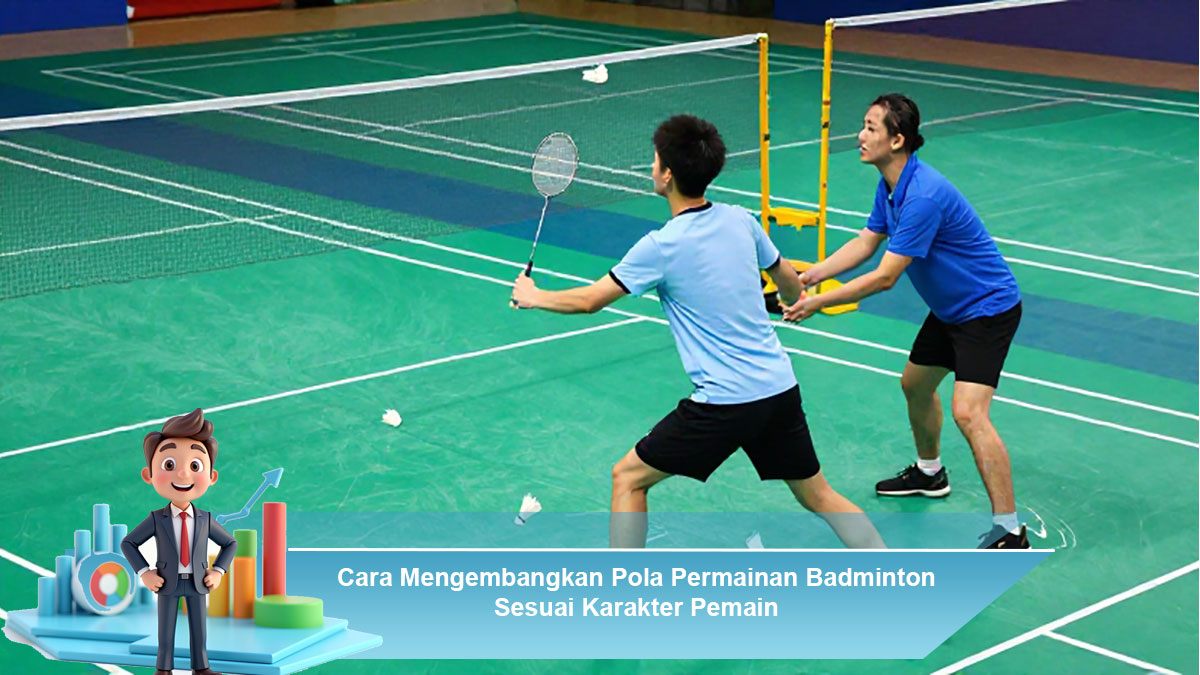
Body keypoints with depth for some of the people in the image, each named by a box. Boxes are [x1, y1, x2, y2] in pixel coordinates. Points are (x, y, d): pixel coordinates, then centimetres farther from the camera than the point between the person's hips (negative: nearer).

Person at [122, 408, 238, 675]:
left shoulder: (205, 520, -1)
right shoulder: (156, 519, -8)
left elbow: (230, 543, 11)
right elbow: (128, 543, 1)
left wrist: (218, 572, -1)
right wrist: (144, 573, -8)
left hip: (197, 583, 2)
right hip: (168, 583, -2)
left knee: (198, 627, 6)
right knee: (166, 629, 2)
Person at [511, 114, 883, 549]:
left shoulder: (661, 247, -13)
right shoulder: (740, 221, 4)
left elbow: (589, 301, -3)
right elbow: (788, 281, 20)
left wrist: (532, 296, 15)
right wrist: (797, 302, 44)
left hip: (724, 405, -6)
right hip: (781, 389, 6)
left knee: (628, 478, 9)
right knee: (817, 496, 18)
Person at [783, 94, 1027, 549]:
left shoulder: (924, 196, -31)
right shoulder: (889, 185, 0)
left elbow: (884, 277, -28)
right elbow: (866, 242, 11)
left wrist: (817, 303, -23)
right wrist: (810, 275, -2)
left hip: (988, 308, -11)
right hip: (949, 308, 11)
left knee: (968, 413, -21)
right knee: (915, 384, 26)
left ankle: (1009, 531, -19)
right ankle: (929, 473, 51)